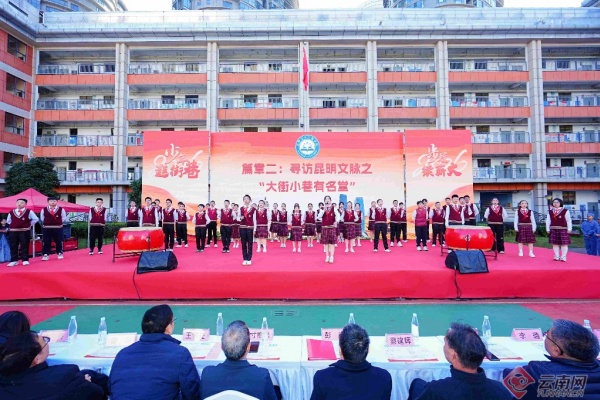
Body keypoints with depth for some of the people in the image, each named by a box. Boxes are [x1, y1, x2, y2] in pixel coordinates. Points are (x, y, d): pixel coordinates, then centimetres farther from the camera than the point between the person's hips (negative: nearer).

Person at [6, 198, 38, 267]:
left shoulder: (29, 212, -3)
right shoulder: (11, 212, 5)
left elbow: (35, 219, 1)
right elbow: (8, 221, 20)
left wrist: (29, 225, 0)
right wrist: (14, 225, 10)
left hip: (24, 231, -3)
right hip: (13, 231, 3)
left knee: (24, 246, 1)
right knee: (13, 247, 5)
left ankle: (25, 260, 6)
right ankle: (14, 261, 13)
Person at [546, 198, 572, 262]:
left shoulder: (565, 211, -3)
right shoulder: (550, 211, 7)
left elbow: (568, 220, -3)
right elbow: (548, 221, 10)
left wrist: (569, 229, -6)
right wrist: (548, 229, 7)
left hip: (563, 229, -3)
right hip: (553, 230, 3)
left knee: (564, 243, 0)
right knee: (555, 243, 6)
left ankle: (563, 257, 6)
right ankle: (557, 256, 13)